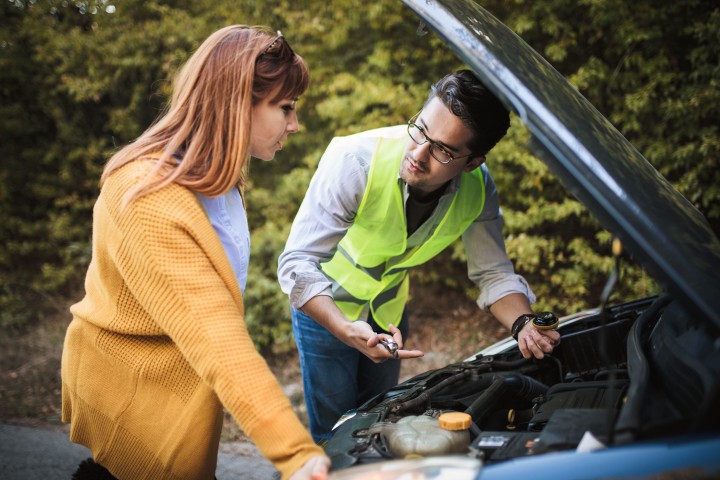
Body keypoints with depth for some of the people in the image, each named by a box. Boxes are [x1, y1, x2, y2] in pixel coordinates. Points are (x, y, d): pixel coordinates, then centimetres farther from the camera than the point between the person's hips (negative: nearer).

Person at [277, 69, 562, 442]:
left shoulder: (477, 189, -22)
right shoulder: (355, 160, -35)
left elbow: (495, 274, -10)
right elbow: (298, 262, -35)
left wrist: (525, 325, -30)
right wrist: (346, 329, -50)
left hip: (388, 310, 4)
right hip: (326, 308, -4)